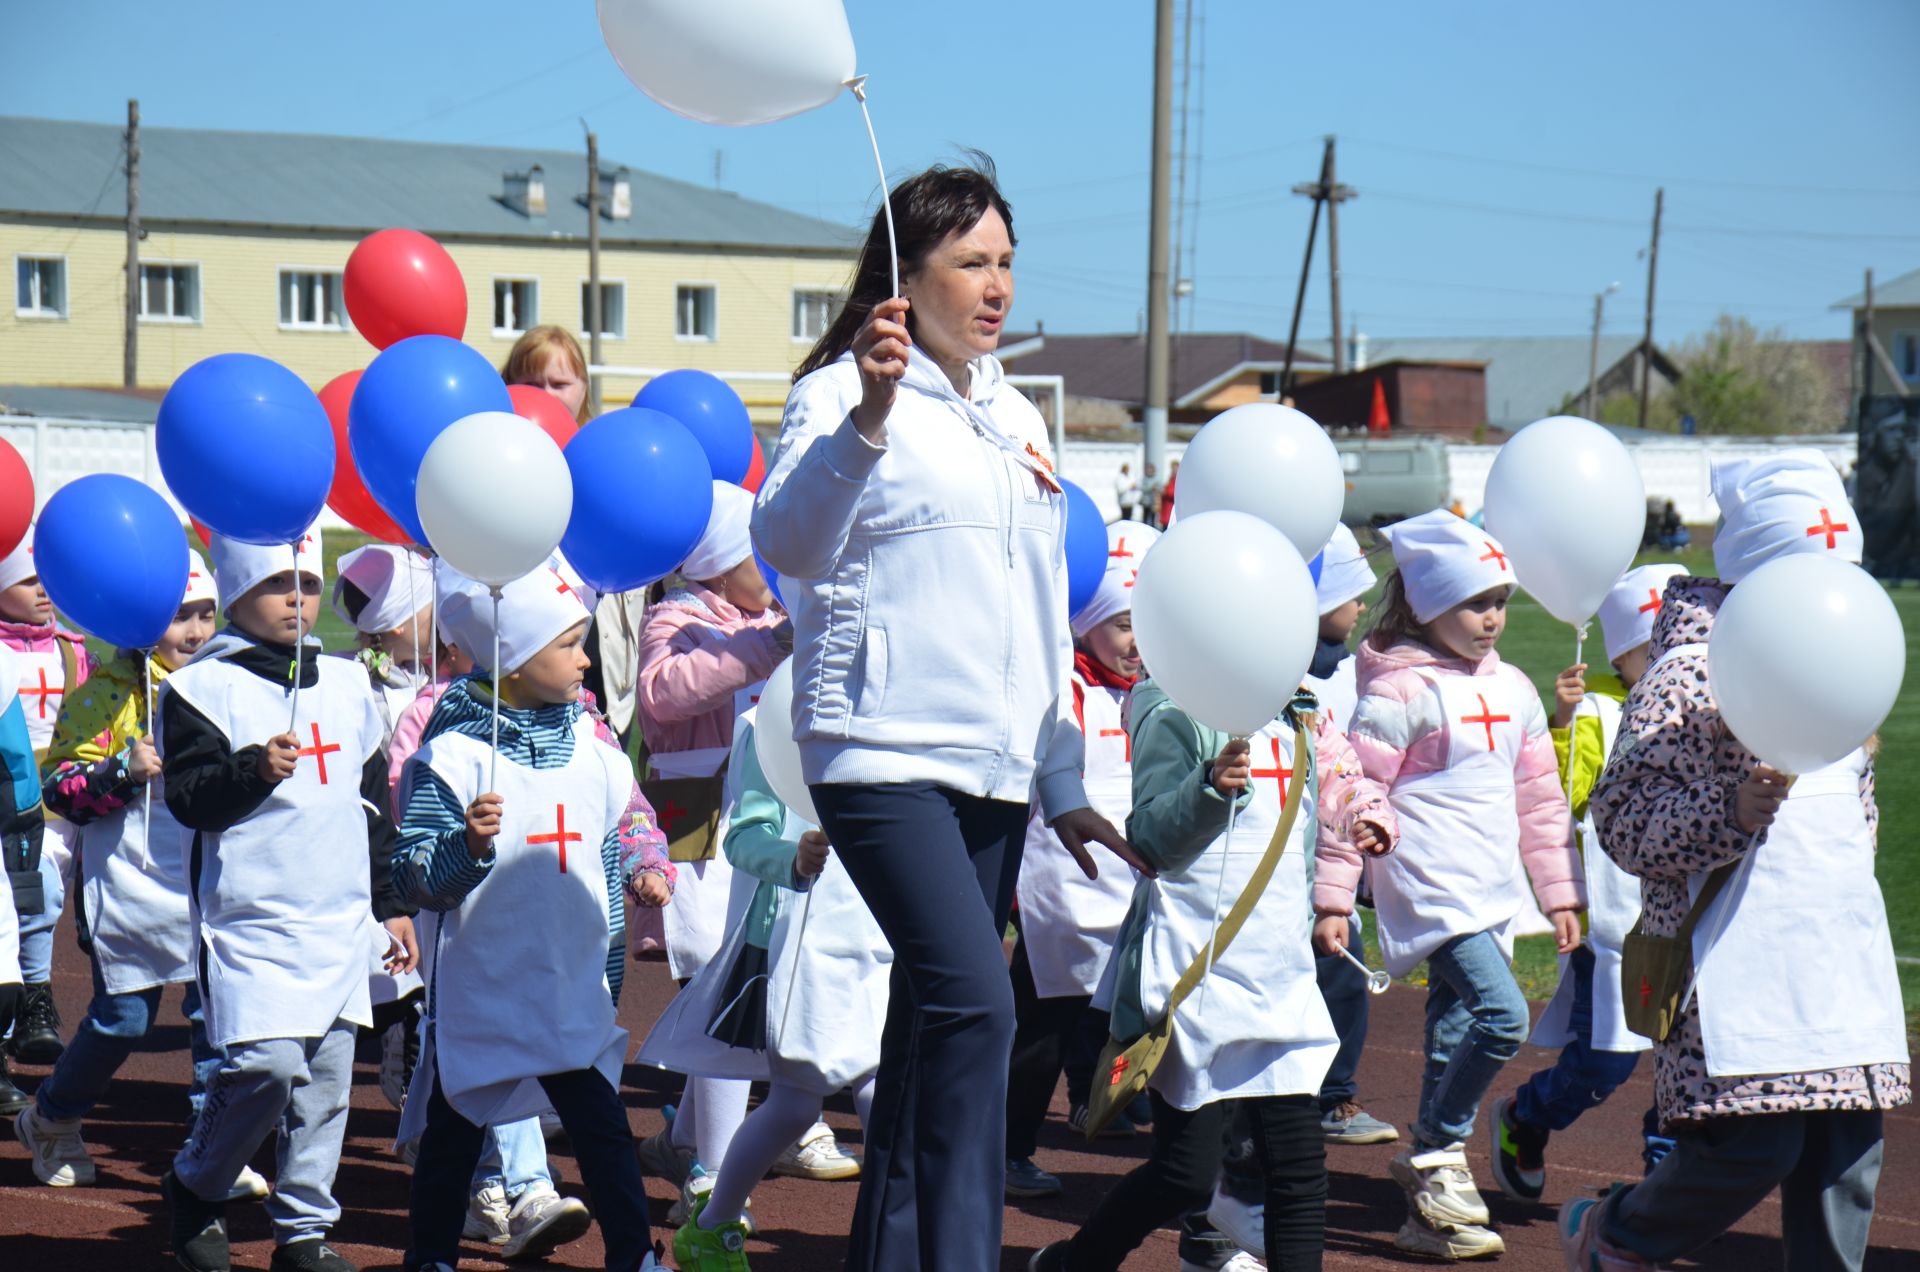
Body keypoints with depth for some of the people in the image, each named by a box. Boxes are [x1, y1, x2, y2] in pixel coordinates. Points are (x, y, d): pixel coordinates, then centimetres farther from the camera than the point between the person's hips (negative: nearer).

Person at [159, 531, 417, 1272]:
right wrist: (255, 769, -28)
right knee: (268, 1063, -17)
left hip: (341, 921, 6)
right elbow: (188, 798, -11)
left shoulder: (347, 685, 14)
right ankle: (194, 1188, 8)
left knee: (327, 1074, 4)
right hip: (251, 916, -6)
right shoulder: (202, 687, -3)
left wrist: (391, 903, 20)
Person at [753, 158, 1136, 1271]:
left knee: (933, 1022, 9)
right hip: (886, 755, -7)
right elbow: (790, 548, -22)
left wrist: (1064, 786, 21)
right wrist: (866, 419, -36)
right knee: (974, 1004, -21)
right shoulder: (845, 391, -4)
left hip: (996, 768, 7)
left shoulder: (1016, 418, 18)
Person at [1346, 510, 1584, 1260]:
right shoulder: (1400, 690, -9)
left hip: (1492, 893, 7)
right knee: (1502, 1014, -21)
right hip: (1433, 887, -7)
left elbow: (1539, 797, 21)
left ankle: (1431, 1213, 15)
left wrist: (1560, 892, 20)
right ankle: (1434, 1155, -4)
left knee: (1456, 1038, 9)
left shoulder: (1512, 689, 13)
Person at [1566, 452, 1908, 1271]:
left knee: (1849, 1147, 2)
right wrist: (1735, 814, -25)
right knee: (1751, 1148, -12)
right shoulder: (1687, 670, -8)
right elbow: (1623, 820, -13)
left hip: (1841, 950, 8)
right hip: (1738, 957, -8)